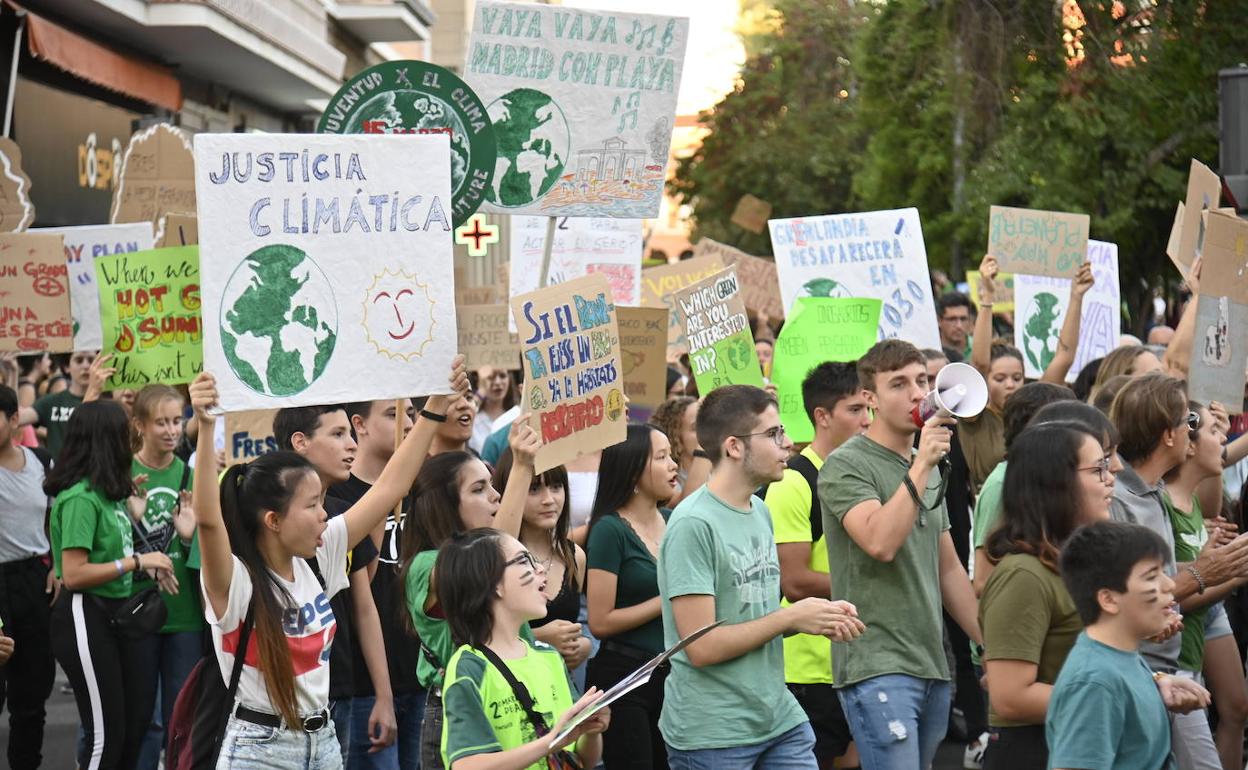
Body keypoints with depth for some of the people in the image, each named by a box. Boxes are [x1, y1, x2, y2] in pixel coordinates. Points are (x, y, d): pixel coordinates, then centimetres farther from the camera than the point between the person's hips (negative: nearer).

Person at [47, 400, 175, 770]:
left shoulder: (106, 490, 8)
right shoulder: (80, 497, -17)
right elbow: (73, 574, -22)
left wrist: (131, 510, 7)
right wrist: (137, 562, -19)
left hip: (114, 612, 9)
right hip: (84, 618, -9)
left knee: (138, 719, 14)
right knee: (106, 733, -3)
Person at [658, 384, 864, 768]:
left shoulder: (760, 511, 9)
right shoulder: (693, 524, -17)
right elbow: (702, 647, -20)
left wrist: (819, 617, -2)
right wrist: (793, 616, -13)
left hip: (780, 718, 7)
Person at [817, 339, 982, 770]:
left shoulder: (929, 470, 17)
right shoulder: (846, 466, -7)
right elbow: (880, 542, -23)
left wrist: (990, 644, 20)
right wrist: (921, 465, -21)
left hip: (933, 666, 8)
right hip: (877, 665, -8)